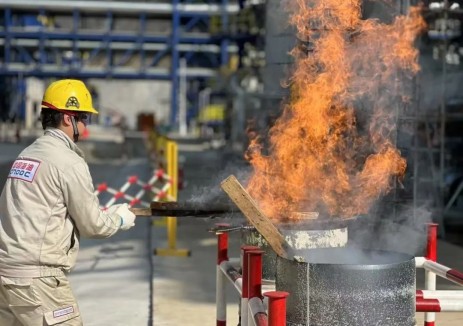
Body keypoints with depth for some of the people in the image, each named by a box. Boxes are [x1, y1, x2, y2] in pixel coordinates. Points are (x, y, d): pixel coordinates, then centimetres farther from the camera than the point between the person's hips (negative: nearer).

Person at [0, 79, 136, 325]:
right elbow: (92, 225, -5)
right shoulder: (69, 162, -11)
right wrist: (120, 219, 15)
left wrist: (107, 212, 20)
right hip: (37, 278, -8)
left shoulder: (27, 154, 13)